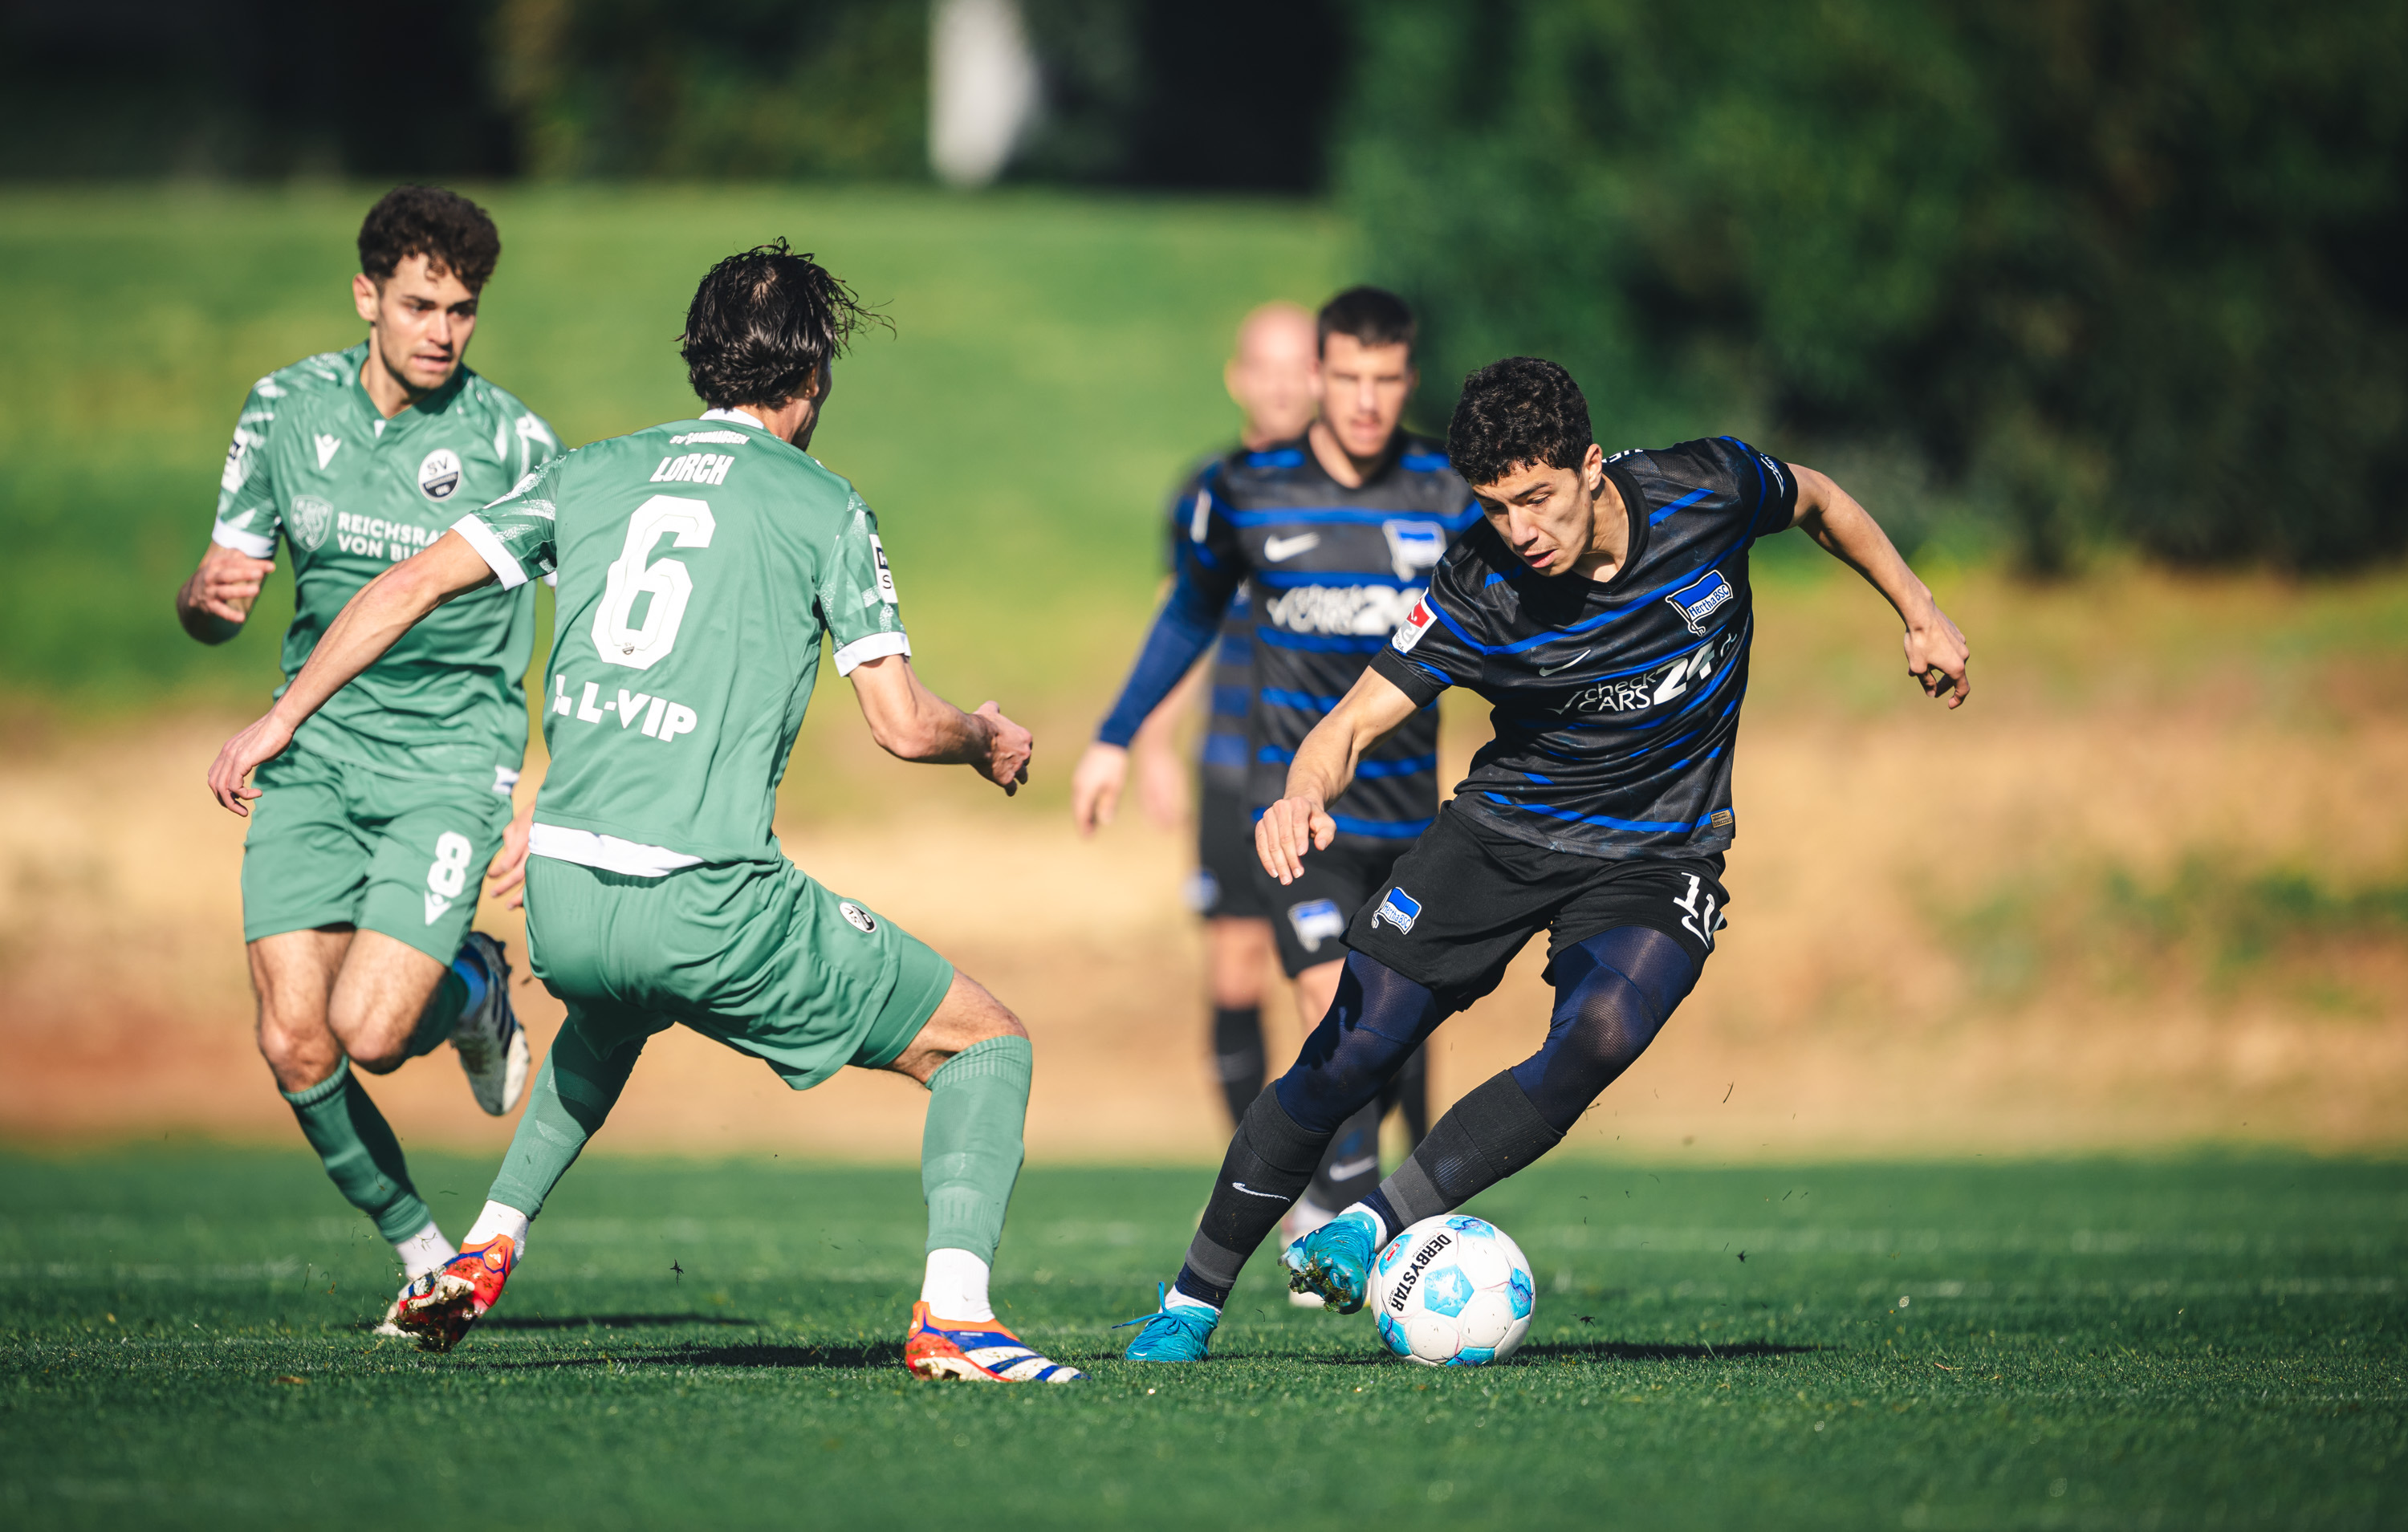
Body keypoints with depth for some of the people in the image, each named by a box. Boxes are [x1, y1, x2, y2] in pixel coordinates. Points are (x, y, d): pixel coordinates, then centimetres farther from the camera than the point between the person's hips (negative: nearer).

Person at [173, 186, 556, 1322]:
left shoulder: (512, 443, -9)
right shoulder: (286, 408, 2)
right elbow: (211, 615, 9)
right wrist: (207, 595, -16)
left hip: (453, 758, -3)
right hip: (315, 750, 4)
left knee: (370, 1034, -18)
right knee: (294, 1047, -9)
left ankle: (473, 990, 18)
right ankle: (421, 1251, 13)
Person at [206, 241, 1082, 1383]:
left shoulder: (592, 474, 15)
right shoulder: (823, 507, 3)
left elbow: (411, 585, 11)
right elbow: (902, 724, 1)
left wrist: (280, 720, 21)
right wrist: (989, 742, 23)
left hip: (560, 896, 5)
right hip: (711, 904, -5)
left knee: (610, 1012, 42)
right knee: (986, 1041, 8)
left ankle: (485, 1251, 34)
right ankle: (953, 1314, -13)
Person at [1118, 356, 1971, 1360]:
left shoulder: (1708, 493, -17)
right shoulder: (1480, 593, -21)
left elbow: (1817, 502, 6)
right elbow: (1357, 720, -23)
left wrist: (1918, 613, 10)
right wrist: (1306, 795, -45)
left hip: (1655, 854, 0)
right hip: (1508, 822, 0)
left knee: (1595, 1040, -30)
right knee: (1350, 1052, -8)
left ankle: (1376, 1225, -24)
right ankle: (1195, 1297, 8)